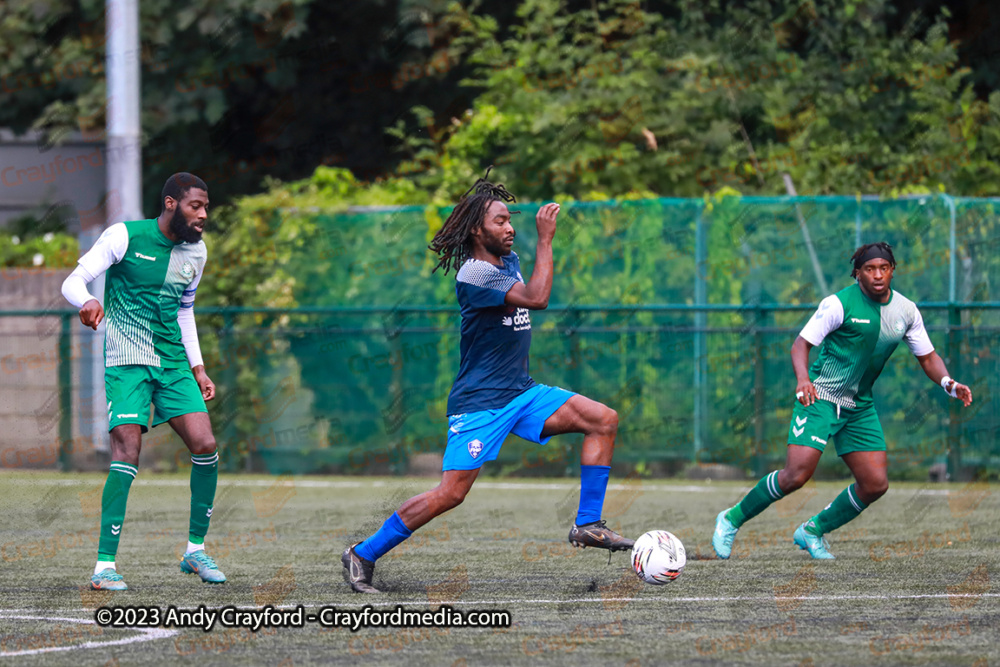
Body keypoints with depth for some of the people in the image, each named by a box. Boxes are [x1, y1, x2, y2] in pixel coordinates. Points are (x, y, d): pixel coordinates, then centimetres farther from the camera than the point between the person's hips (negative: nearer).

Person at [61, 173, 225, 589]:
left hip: (173, 363, 6)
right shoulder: (126, 236, -8)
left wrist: (197, 368, 19)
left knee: (205, 447, -7)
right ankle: (104, 565, -14)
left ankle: (195, 550, 11)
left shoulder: (196, 251, 10)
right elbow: (73, 282, -10)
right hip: (127, 362, -6)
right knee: (127, 453, -17)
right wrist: (87, 302, -34)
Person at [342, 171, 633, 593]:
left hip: (520, 393, 8)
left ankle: (587, 524, 0)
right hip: (479, 401, -8)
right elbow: (536, 298, -28)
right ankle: (363, 554, -1)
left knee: (604, 420, -4)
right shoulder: (474, 274, -19)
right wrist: (545, 239, -23)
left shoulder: (509, 262, 10)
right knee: (452, 493, -14)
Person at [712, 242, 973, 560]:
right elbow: (801, 343, -12)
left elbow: (927, 357, 12)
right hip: (820, 398, -6)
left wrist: (948, 383, -9)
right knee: (796, 475, -18)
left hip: (860, 407, 6)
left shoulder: (906, 311, 4)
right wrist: (802, 378, -32)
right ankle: (732, 519, 1)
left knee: (875, 484, -2)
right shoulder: (839, 304, -13)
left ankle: (812, 532, 17)